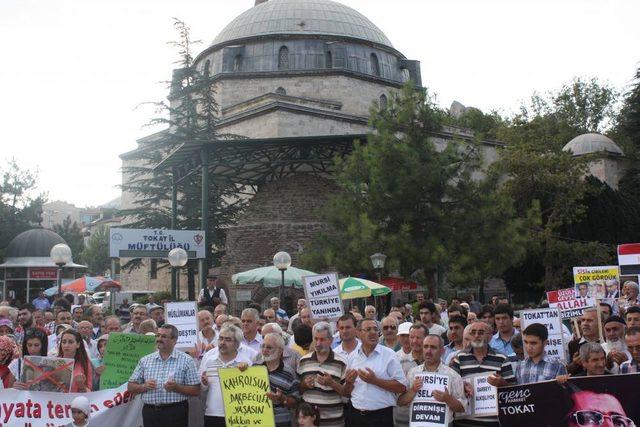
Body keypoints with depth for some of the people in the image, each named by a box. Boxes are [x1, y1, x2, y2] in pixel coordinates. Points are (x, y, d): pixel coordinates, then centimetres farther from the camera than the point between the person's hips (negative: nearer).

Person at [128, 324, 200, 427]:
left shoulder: (186, 361, 1)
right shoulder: (145, 360, 11)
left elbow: (196, 391, -2)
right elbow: (130, 387, 11)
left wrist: (177, 387, -17)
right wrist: (144, 386, -8)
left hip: (175, 412, -3)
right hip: (150, 412, 3)